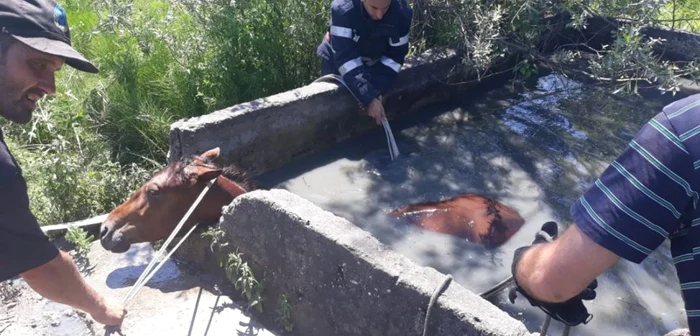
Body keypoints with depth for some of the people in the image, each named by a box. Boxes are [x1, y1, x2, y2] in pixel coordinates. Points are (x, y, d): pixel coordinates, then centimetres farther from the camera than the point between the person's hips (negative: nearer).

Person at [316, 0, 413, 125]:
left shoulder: (401, 13, -29)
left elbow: (395, 56, -21)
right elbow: (345, 58, -39)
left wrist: (377, 91, -34)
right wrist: (369, 97, -45)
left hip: (375, 64, 2)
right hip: (338, 61, -2)